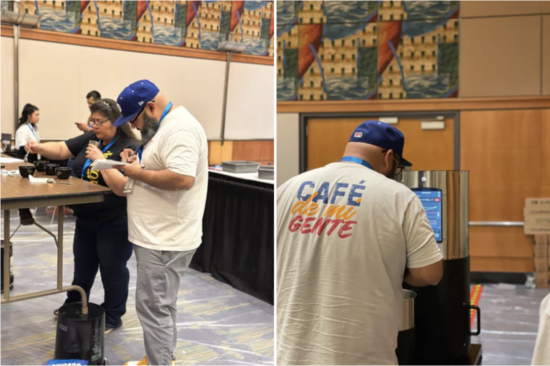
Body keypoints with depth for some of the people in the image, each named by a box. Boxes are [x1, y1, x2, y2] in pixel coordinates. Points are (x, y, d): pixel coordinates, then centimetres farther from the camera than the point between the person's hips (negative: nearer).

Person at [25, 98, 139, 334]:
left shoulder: (129, 148, -20)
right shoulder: (91, 139, 3)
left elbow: (122, 187, -29)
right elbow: (62, 150, 5)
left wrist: (100, 159, -29)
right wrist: (39, 148, -13)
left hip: (115, 223, -7)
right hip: (86, 218, 7)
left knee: (112, 270, 7)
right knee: (83, 265, 22)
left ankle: (112, 318, 22)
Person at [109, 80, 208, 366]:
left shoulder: (180, 129, -19)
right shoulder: (164, 126, 15)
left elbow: (183, 178, -30)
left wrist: (138, 174, -19)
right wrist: (138, 163, 7)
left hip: (165, 240, -11)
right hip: (158, 235, 11)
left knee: (153, 307, -5)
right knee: (160, 304, 20)